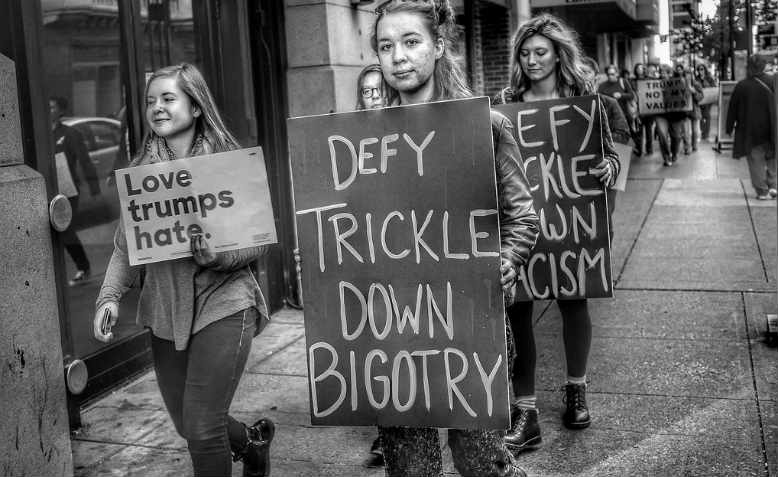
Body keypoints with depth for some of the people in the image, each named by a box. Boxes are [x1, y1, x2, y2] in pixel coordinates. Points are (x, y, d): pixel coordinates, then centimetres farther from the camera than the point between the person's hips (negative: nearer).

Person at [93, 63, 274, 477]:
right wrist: (109, 296, -7)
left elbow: (259, 241, -5)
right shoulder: (141, 170, 5)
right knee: (187, 426, 15)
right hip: (164, 310, 5)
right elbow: (125, 245, 8)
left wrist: (218, 256, -24)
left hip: (222, 303, -5)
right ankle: (253, 440, 44)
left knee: (203, 429, -8)